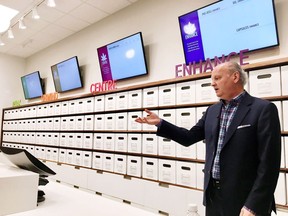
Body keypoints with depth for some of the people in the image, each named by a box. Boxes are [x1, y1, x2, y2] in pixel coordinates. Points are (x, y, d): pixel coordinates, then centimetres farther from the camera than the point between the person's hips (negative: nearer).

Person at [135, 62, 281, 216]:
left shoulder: (263, 109, -12)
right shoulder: (212, 110, 8)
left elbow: (268, 163, -15)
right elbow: (189, 138, 10)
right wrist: (159, 123, -1)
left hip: (244, 200, -6)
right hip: (213, 195, 6)